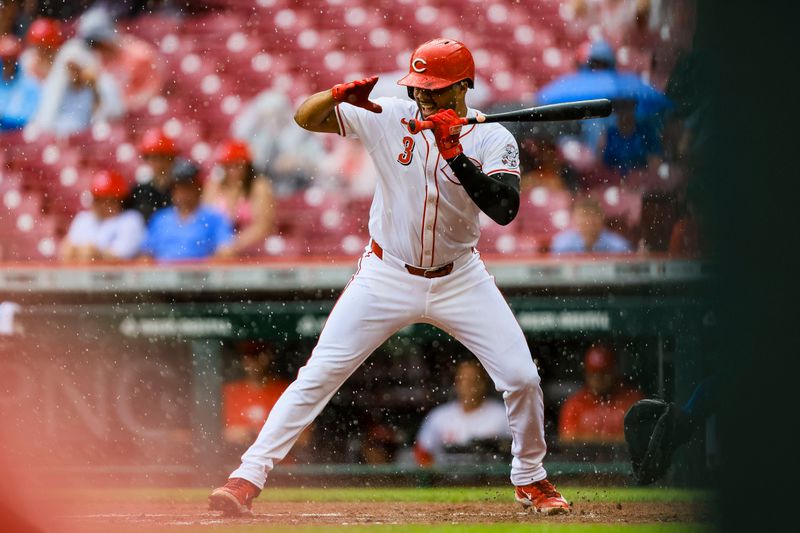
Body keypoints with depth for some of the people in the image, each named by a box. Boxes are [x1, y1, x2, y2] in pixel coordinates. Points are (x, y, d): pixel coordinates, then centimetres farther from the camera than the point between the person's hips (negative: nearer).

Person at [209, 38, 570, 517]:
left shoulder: (493, 140, -11)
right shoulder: (390, 117, -8)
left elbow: (504, 209, -27)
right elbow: (306, 117, -7)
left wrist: (455, 154, -35)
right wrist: (338, 95, -29)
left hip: (460, 278, 0)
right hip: (387, 276, 0)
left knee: (522, 377, -6)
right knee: (317, 377, -9)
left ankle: (531, 480, 19)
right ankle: (248, 477, -5)